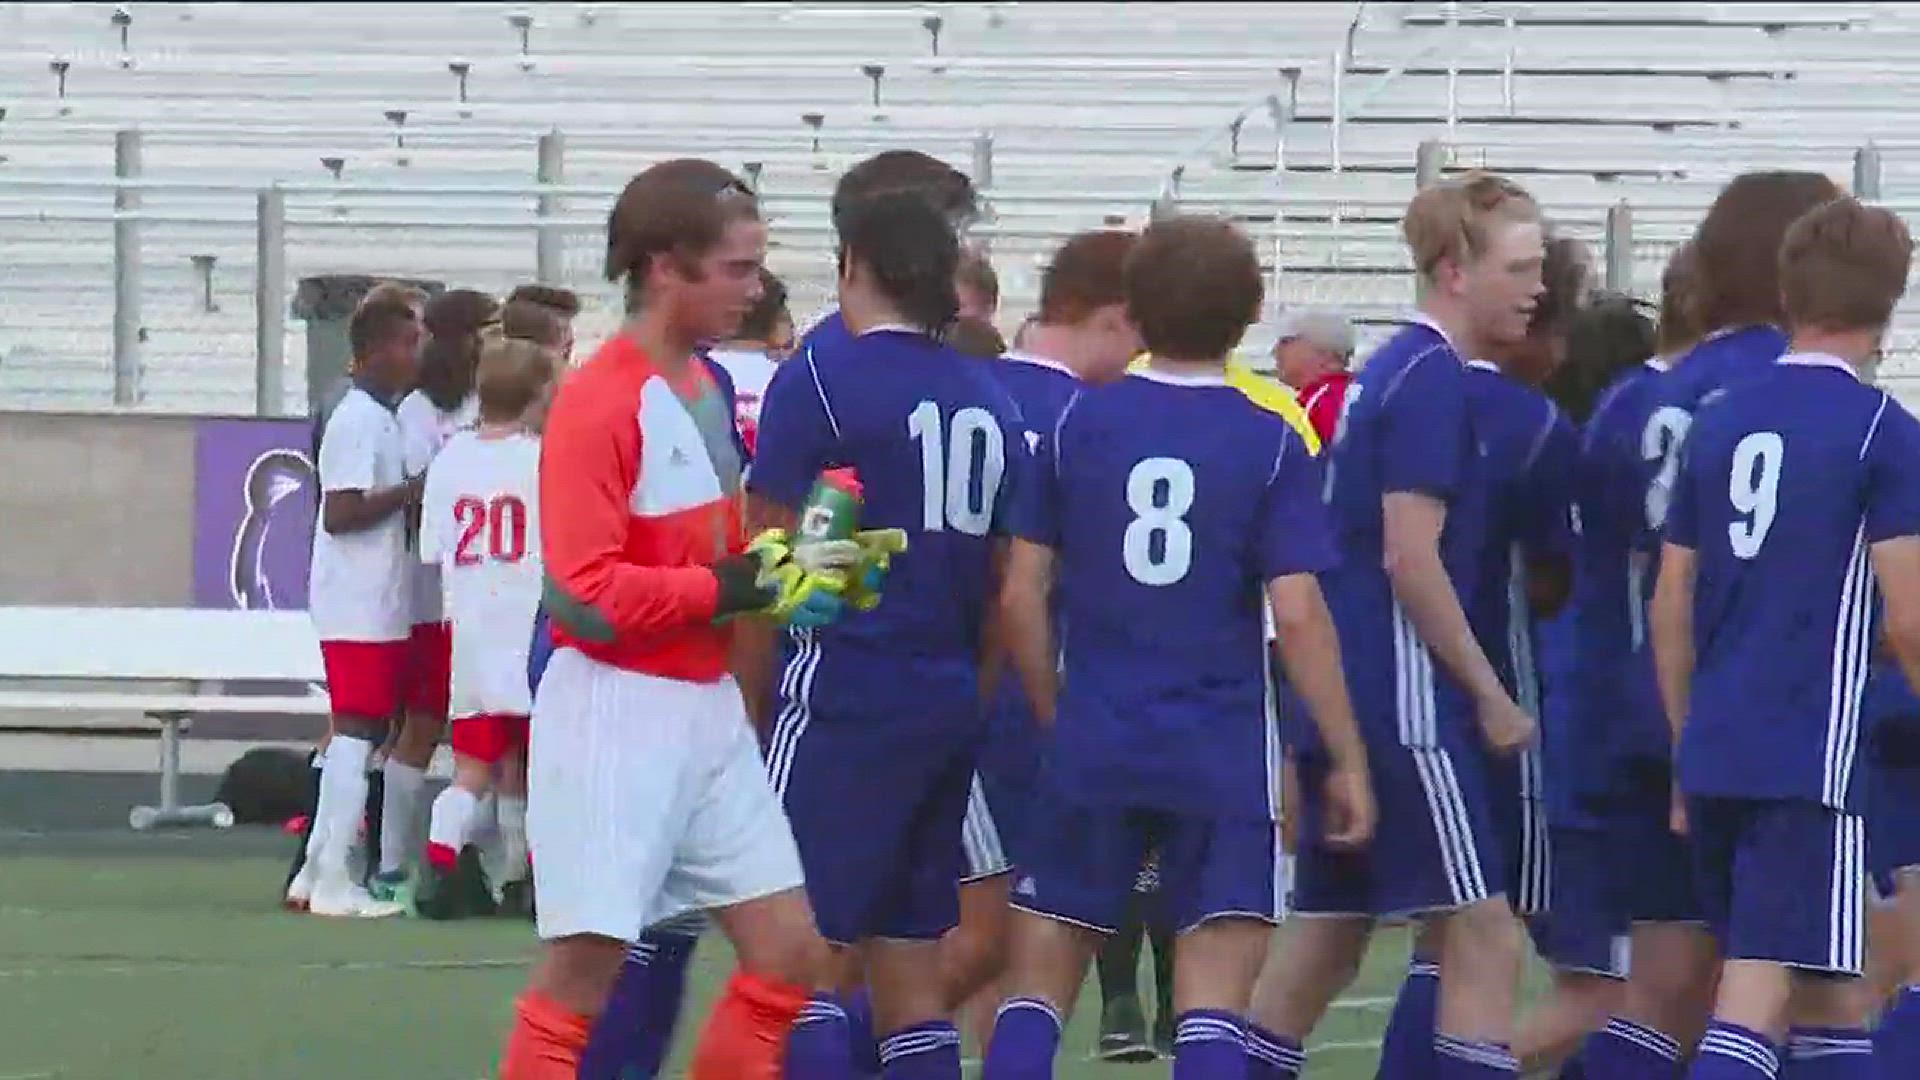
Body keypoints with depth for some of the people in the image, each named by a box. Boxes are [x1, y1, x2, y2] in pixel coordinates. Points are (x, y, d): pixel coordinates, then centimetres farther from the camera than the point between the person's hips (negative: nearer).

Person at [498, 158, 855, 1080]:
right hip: (614, 709, -8)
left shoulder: (708, 390, 11)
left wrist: (781, 573, 3)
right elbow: (583, 593, -19)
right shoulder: (599, 402, -15)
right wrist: (726, 590, -23)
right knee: (582, 970, -5)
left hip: (708, 709, 8)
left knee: (790, 952, 4)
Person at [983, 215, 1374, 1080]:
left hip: (1094, 747, 2)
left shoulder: (1078, 423, 1)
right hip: (1223, 750, -2)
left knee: (1037, 985, 11)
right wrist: (1347, 759, -2)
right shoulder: (1271, 442, -5)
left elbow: (1021, 595, 2)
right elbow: (1297, 615, -9)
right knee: (1213, 999, -2)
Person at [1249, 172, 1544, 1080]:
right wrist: (1491, 697, -12)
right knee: (1484, 937, -9)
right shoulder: (1432, 379, -12)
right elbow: (1411, 557, -18)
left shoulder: (1390, 371, 16)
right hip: (1402, 700, -10)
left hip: (1342, 699, 10)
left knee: (1323, 945, 12)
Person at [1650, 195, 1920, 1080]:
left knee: (1827, 995, 16)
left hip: (1714, 756, 6)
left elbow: (1671, 609, 14)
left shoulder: (1717, 420, 11)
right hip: (1812, 757, -6)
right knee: (1757, 997, -10)